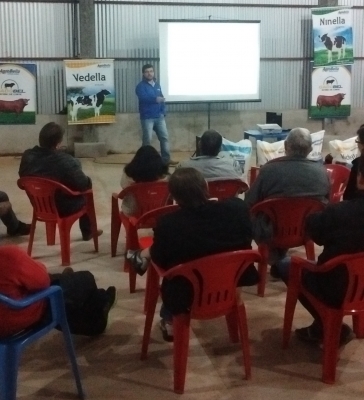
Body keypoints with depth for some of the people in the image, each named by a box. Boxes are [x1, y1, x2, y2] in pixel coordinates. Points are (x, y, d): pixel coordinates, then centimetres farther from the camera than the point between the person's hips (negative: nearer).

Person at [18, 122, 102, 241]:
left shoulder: (27, 156, -14)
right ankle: (87, 232, 38)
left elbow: (23, 178, 4)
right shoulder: (66, 161, -32)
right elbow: (85, 185, -23)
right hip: (63, 208, -6)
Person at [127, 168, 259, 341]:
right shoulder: (238, 207, -17)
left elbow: (160, 260, -9)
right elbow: (246, 240, 2)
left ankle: (170, 321, 47)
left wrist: (147, 253, 12)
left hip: (187, 296, -3)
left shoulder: (168, 223, -27)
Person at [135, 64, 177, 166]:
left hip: (159, 117, 6)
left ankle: (166, 159, 10)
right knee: (147, 140, -4)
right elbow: (143, 98, -24)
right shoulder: (141, 86, -5)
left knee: (164, 137, 3)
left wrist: (163, 112, 4)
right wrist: (155, 99, -41)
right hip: (147, 117, -6)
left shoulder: (157, 85, 16)